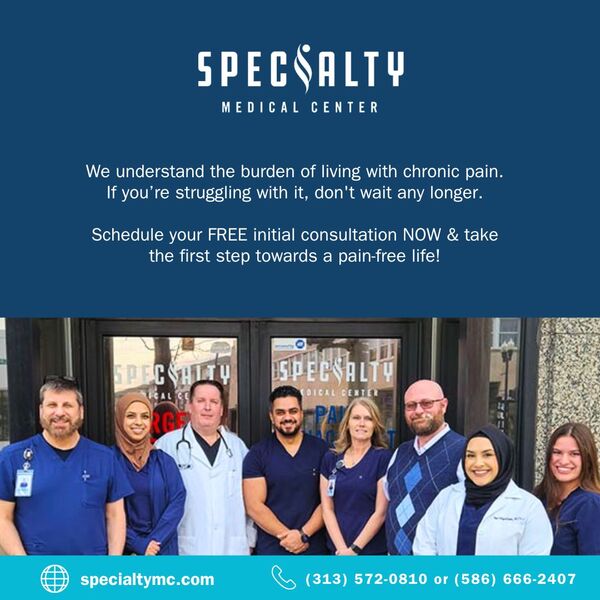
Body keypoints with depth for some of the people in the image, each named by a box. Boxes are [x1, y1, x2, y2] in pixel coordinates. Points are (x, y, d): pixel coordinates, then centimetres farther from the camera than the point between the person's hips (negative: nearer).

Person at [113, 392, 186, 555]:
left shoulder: (164, 461, 4)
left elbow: (177, 501, -1)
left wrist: (154, 541, -11)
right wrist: (138, 543, -12)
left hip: (162, 550, 2)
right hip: (122, 550, -2)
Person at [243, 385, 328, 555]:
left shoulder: (321, 450, 1)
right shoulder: (257, 454, -1)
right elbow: (254, 506, -6)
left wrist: (303, 534, -12)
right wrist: (287, 535, -12)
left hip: (315, 549, 1)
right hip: (271, 550, 0)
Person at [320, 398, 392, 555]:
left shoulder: (383, 458, -8)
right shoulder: (330, 459, 2)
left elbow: (381, 512, -10)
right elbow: (327, 509, 1)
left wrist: (355, 548, -12)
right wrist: (342, 548, -9)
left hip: (373, 550, -3)